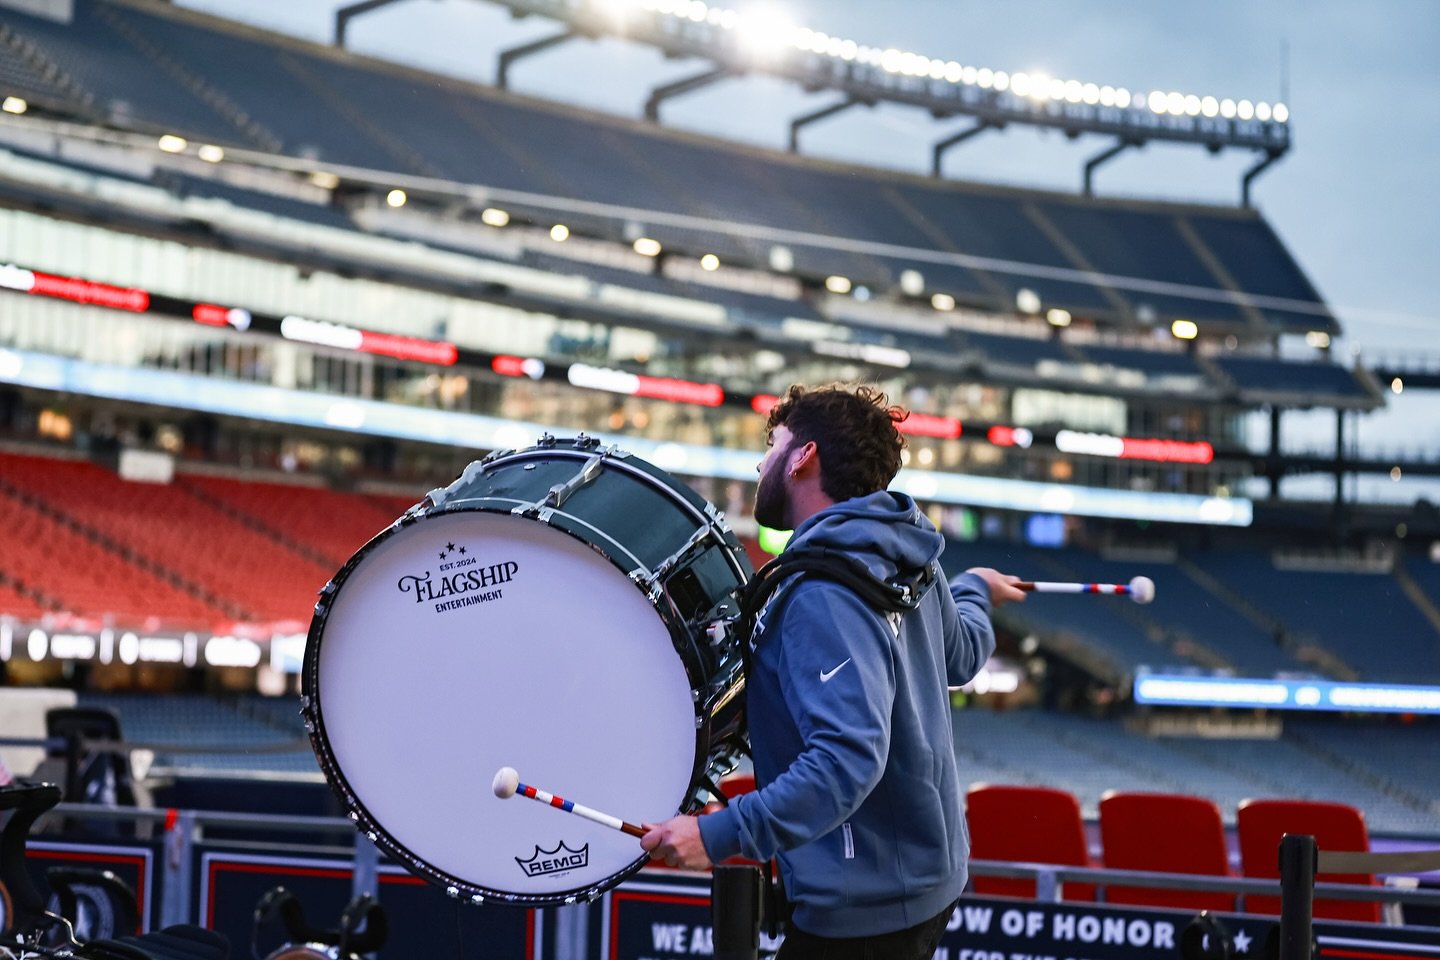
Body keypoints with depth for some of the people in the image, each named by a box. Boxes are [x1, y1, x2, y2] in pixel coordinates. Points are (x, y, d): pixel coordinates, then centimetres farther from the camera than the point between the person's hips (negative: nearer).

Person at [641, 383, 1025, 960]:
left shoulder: (825, 597, -24)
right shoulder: (909, 564, 4)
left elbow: (849, 756, -33)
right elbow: (959, 655, 22)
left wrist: (721, 834, -35)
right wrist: (975, 593, 44)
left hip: (863, 911, -10)